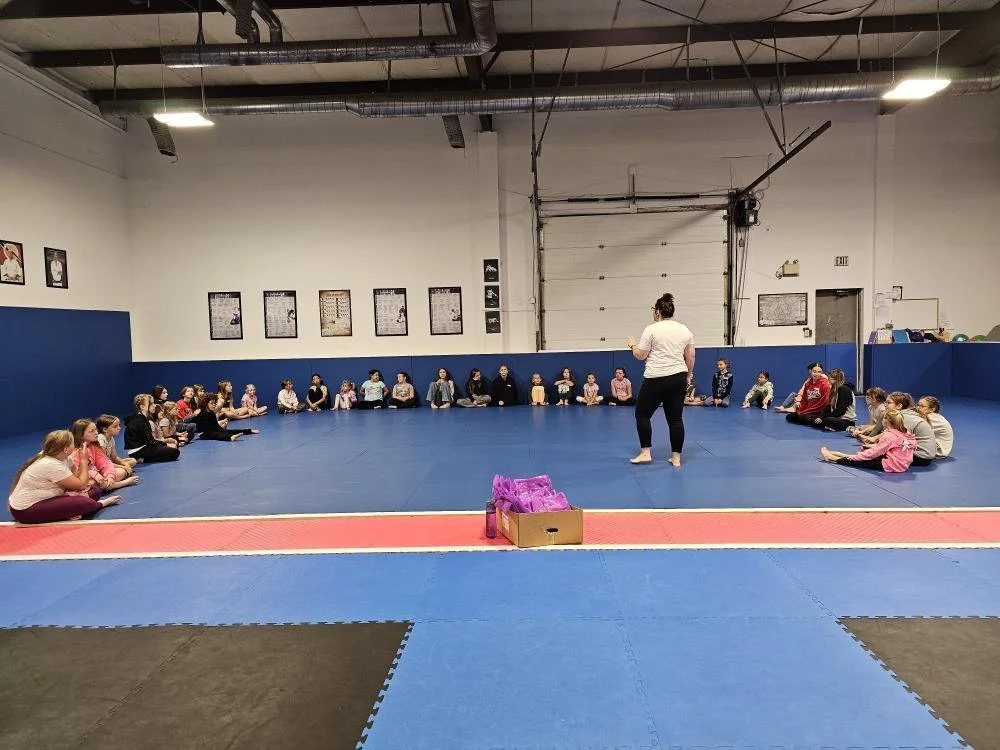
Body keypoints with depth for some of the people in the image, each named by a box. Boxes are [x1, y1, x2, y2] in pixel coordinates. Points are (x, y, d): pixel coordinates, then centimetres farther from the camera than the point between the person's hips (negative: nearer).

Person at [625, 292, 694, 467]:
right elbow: (690, 357, 10)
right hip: (678, 379, 6)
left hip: (656, 380, -5)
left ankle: (646, 453, 5)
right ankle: (676, 457, 9)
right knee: (676, 418, 8)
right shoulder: (685, 330, 8)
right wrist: (687, 375, 22)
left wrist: (632, 345, 14)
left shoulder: (652, 329, -8)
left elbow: (640, 355, -5)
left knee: (642, 414, 8)